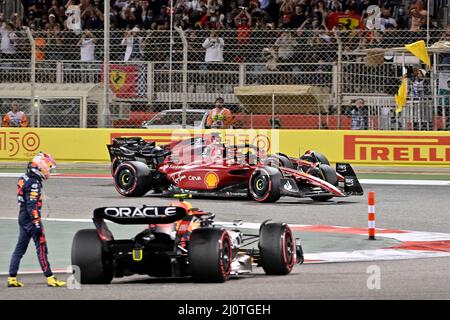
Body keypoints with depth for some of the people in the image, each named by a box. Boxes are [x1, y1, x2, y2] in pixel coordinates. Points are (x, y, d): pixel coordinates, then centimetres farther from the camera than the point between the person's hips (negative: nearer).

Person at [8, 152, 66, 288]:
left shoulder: (24, 179, 12)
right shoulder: (34, 183, -18)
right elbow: (32, 205, -23)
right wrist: (37, 224, -25)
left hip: (23, 218, 10)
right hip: (31, 219, -10)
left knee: (20, 248, 11)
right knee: (41, 247, -5)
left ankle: (12, 278, 11)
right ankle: (50, 278, -3)